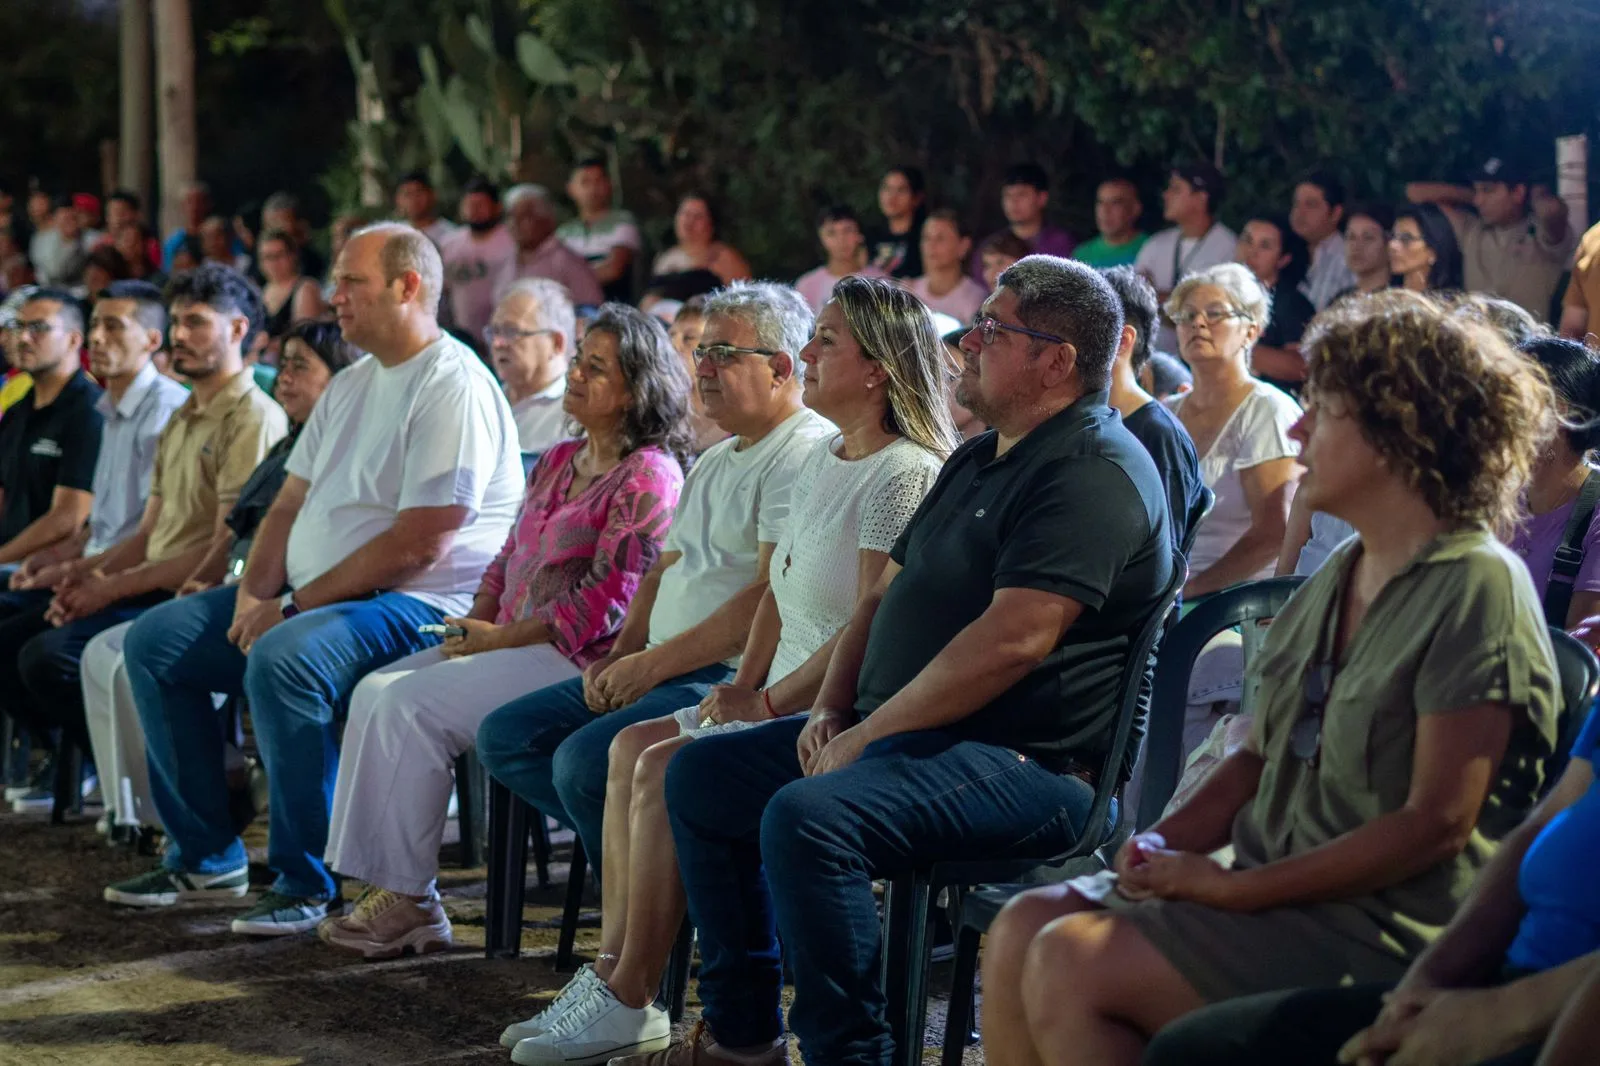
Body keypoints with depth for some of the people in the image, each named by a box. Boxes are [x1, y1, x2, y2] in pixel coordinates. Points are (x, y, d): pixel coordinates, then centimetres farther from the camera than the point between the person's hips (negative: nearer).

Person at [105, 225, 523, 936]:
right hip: (305, 599, 10)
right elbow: (290, 505, 17)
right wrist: (255, 595, -2)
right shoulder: (350, 386, 17)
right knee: (154, 643, 3)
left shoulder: (453, 387, -15)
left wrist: (296, 605, -17)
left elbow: (418, 545, -22)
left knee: (282, 659, -37)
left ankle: (304, 883, -23)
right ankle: (204, 856, 10)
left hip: (417, 607, -10)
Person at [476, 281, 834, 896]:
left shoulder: (806, 454, -12)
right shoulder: (714, 463, 22)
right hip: (659, 672, 11)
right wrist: (619, 655, 6)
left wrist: (652, 665, -17)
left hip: (735, 678, -11)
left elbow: (773, 598, -20)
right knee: (506, 737, 2)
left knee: (584, 759, -28)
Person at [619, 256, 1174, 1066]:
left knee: (808, 816, -34)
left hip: (1024, 761, -11)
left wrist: (869, 735, -19)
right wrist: (831, 709, 6)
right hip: (898, 730, 11)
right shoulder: (979, 460, 19)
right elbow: (887, 593, 23)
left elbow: (1014, 639, -25)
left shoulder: (1094, 472, -16)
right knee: (701, 776, 12)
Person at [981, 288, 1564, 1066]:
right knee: (1023, 927, -8)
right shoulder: (1334, 579, 15)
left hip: (1382, 929, -8)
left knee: (1072, 963, -21)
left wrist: (1234, 888, -18)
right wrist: (1168, 840, -1)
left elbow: (1437, 821, -18)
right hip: (1273, 889, 8)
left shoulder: (1479, 586, -13)